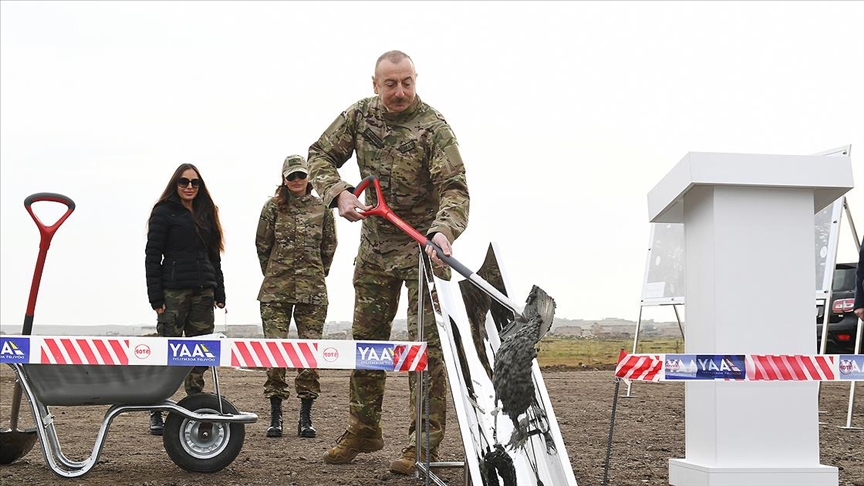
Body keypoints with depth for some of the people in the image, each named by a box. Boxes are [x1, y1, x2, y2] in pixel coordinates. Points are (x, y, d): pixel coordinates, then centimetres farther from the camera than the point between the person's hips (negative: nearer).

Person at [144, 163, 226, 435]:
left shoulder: (206, 213, 18)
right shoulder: (164, 212, 1)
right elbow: (152, 255, -4)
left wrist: (219, 293, 13)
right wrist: (156, 298, -11)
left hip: (203, 291, 5)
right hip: (173, 290, -5)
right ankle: (157, 414, 0)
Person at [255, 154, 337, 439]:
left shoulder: (322, 209, 7)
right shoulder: (273, 206, 4)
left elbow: (330, 246, 14)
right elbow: (262, 244, 9)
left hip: (313, 292, 1)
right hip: (275, 292, -1)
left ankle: (306, 418, 7)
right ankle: (275, 417, 3)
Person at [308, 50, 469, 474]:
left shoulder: (434, 128, -16)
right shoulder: (359, 115, -1)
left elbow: (454, 189, -24)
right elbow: (320, 155, 5)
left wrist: (443, 231, -42)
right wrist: (338, 193, -14)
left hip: (422, 246, -5)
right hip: (374, 243, 6)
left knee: (425, 344, -7)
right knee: (366, 338, 12)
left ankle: (424, 443, -3)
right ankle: (363, 430, 24)